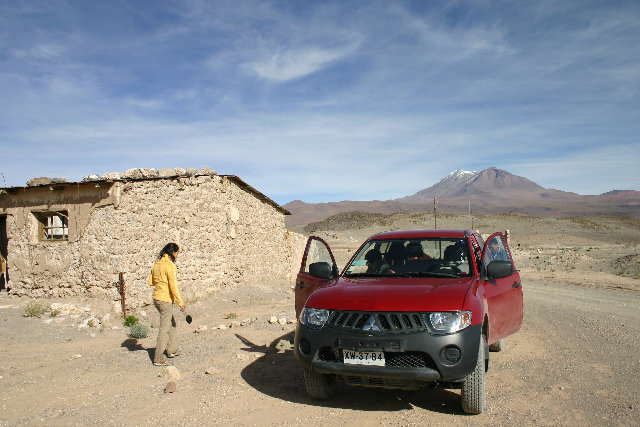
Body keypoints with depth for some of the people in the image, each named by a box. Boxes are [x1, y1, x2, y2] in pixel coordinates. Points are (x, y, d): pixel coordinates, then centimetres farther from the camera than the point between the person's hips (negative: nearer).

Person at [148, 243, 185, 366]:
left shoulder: (157, 264, 8)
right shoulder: (170, 265, -15)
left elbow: (150, 282, 13)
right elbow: (174, 286, -18)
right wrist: (181, 302, -15)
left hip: (156, 298, 9)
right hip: (165, 300, -9)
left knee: (172, 324, 22)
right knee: (165, 328, -2)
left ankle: (172, 350, 31)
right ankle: (159, 359, 1)